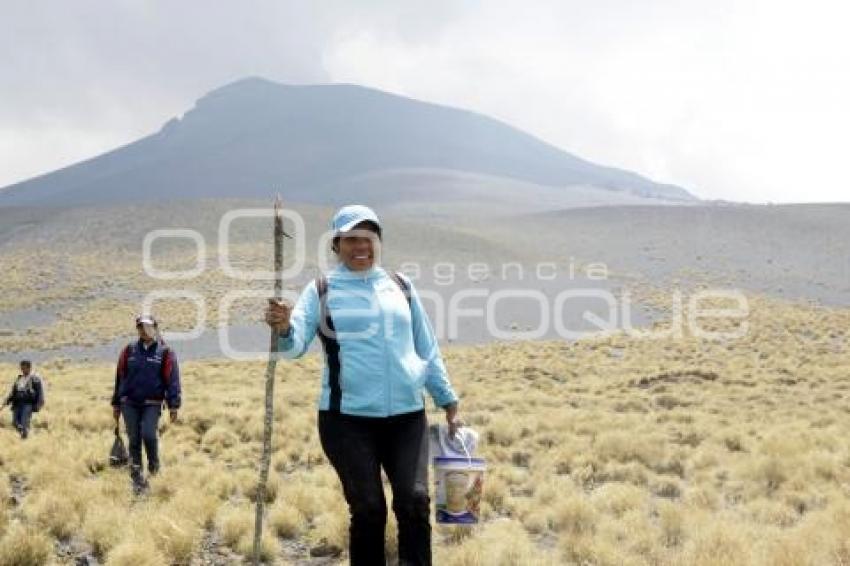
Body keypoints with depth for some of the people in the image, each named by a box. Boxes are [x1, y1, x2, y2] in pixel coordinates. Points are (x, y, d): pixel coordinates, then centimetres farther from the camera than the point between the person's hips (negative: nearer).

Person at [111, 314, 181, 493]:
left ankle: (154, 464, 10)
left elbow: (172, 379, -3)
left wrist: (173, 405, -11)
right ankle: (137, 480, 13)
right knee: (134, 440, 4)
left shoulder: (165, 352, -1)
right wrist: (116, 404, 12)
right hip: (129, 404, 3)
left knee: (148, 435, -19)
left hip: (152, 404, -3)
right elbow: (120, 377, 12)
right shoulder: (129, 350, 8)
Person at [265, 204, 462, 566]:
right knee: (368, 509, -2)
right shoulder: (321, 290, 3)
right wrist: (283, 329, -32)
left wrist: (448, 401, 16)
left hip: (407, 415, 3)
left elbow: (427, 349, 18)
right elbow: (296, 344, -10)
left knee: (414, 502, -7)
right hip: (348, 418, -2)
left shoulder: (400, 286, 12)